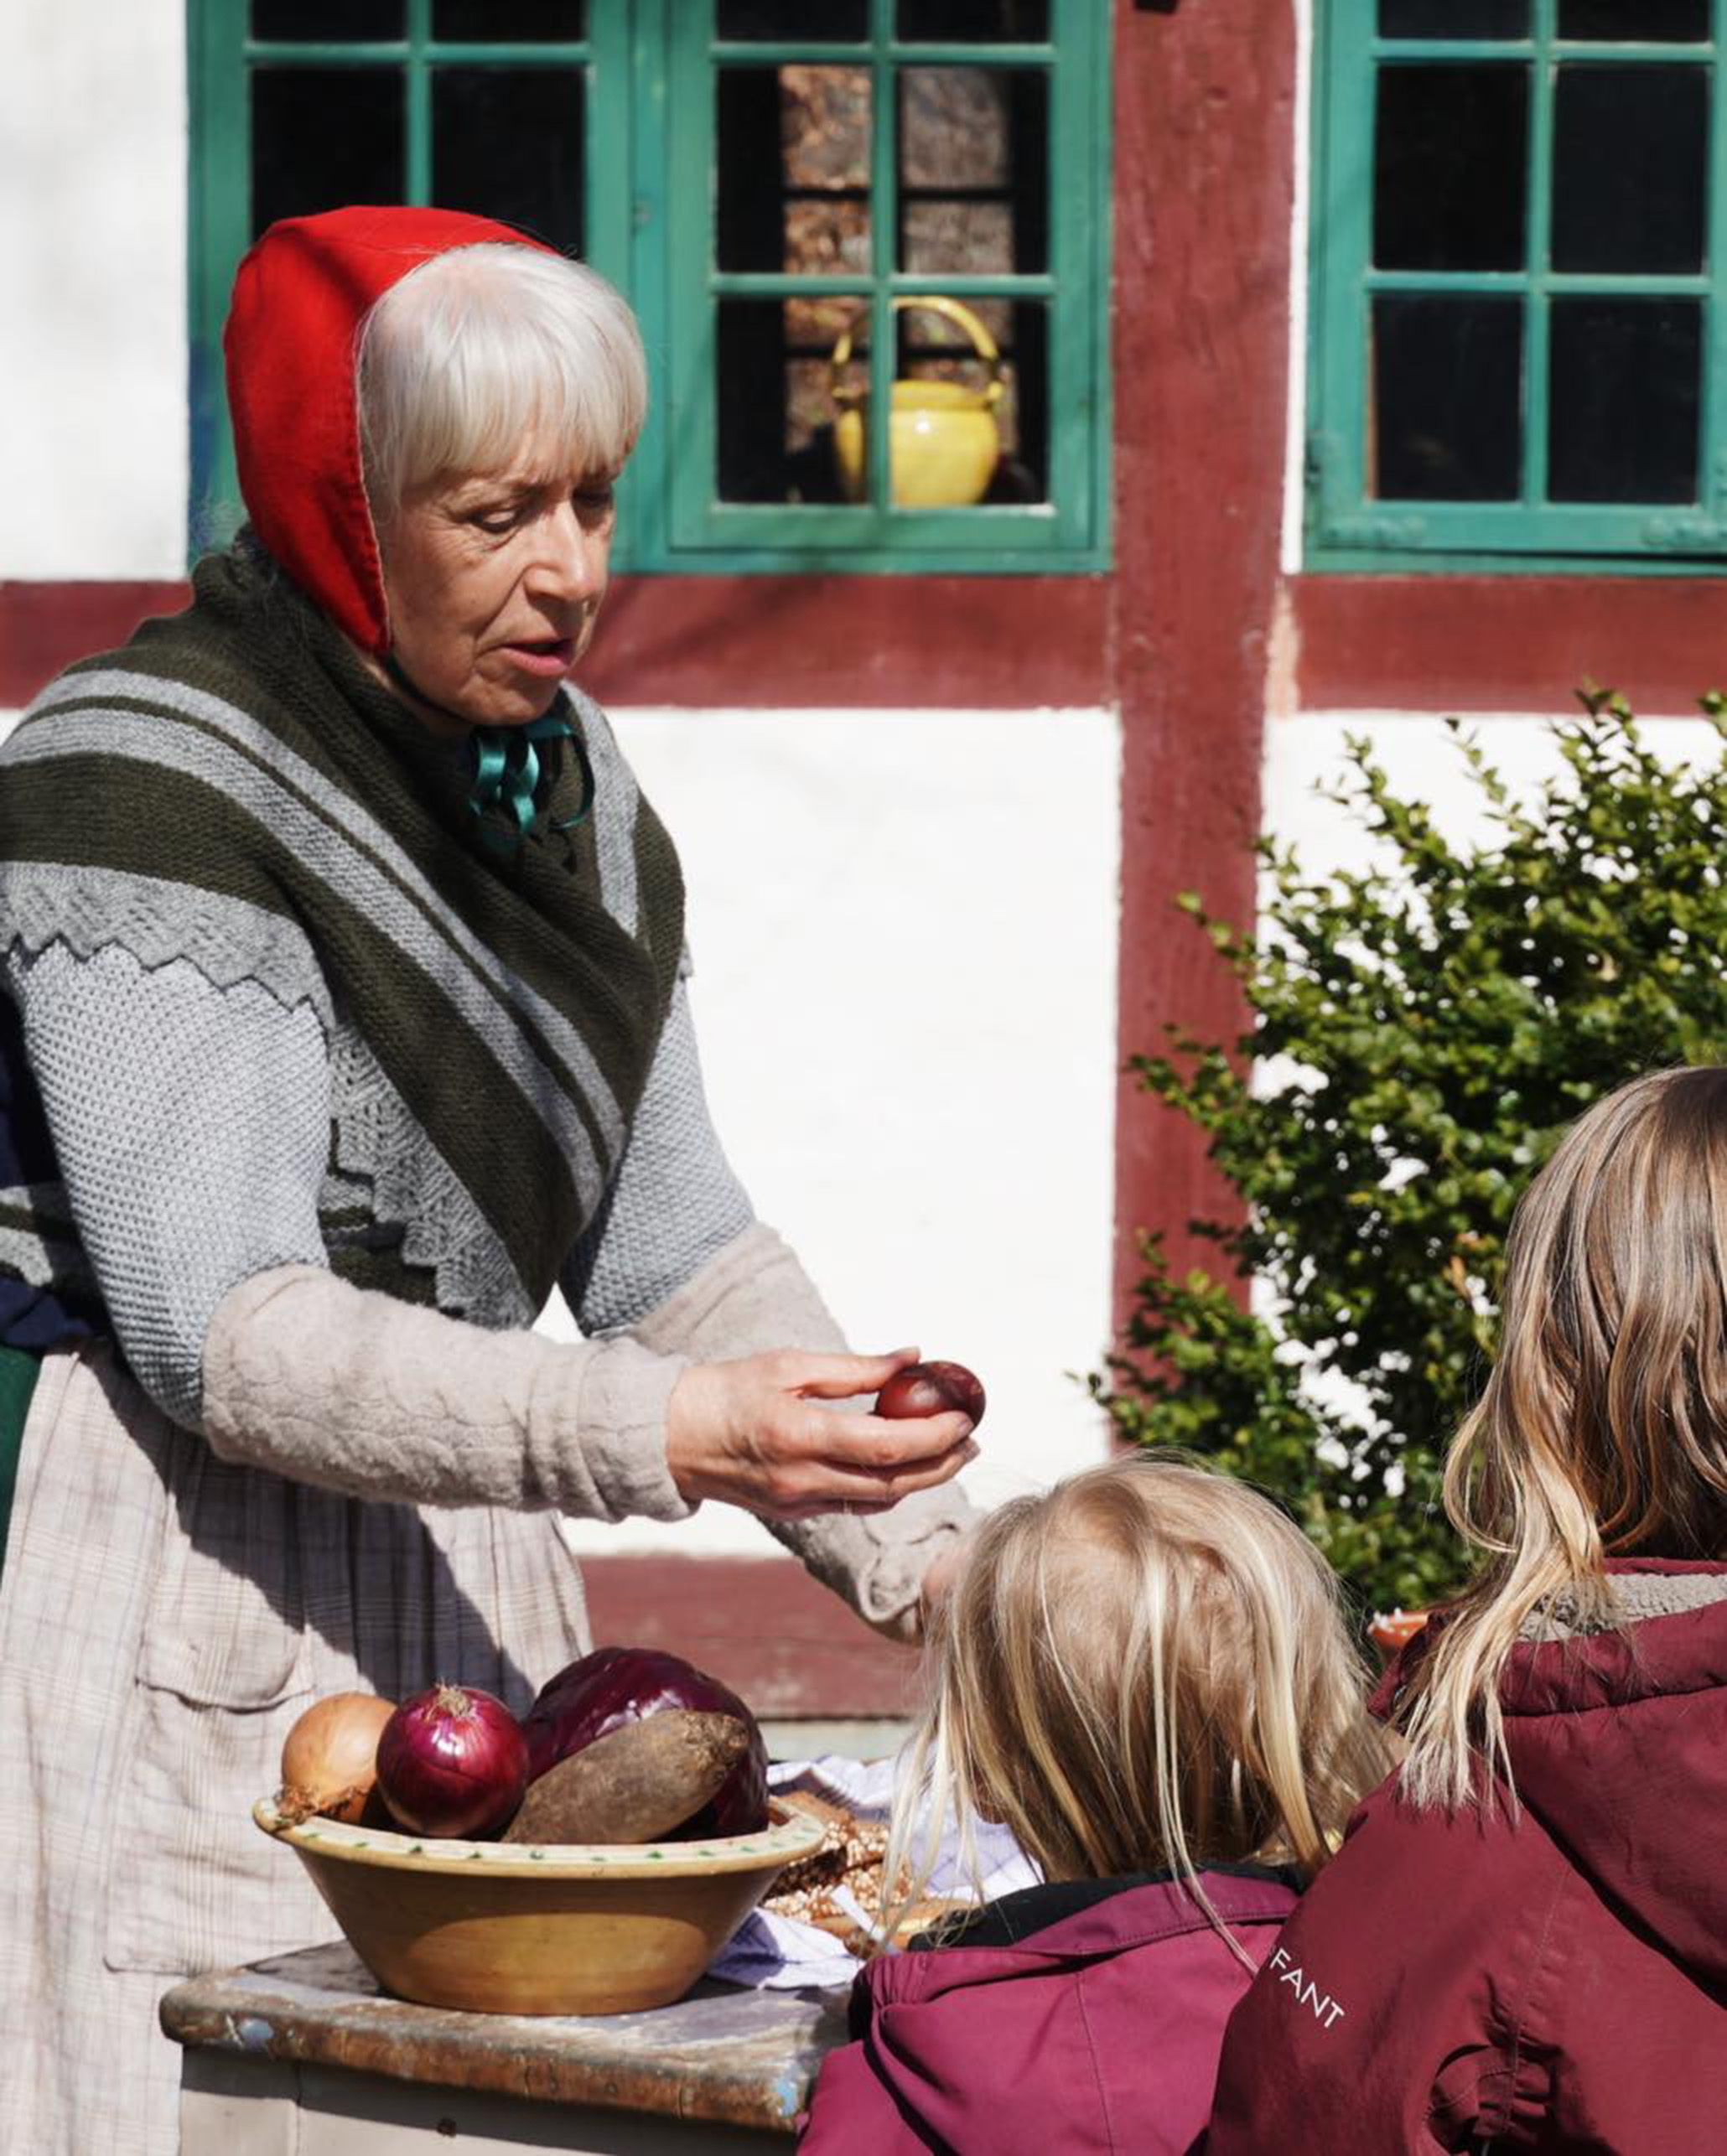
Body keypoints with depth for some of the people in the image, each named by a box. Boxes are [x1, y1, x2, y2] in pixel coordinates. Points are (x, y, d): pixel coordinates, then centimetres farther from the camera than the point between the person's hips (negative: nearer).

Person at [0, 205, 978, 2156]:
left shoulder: (563, 789, 10)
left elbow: (675, 1246, 11)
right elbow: (225, 1337, -22)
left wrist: (930, 1561, -2)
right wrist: (670, 1435, -31)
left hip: (461, 1590, 7)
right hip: (178, 1612, -7)